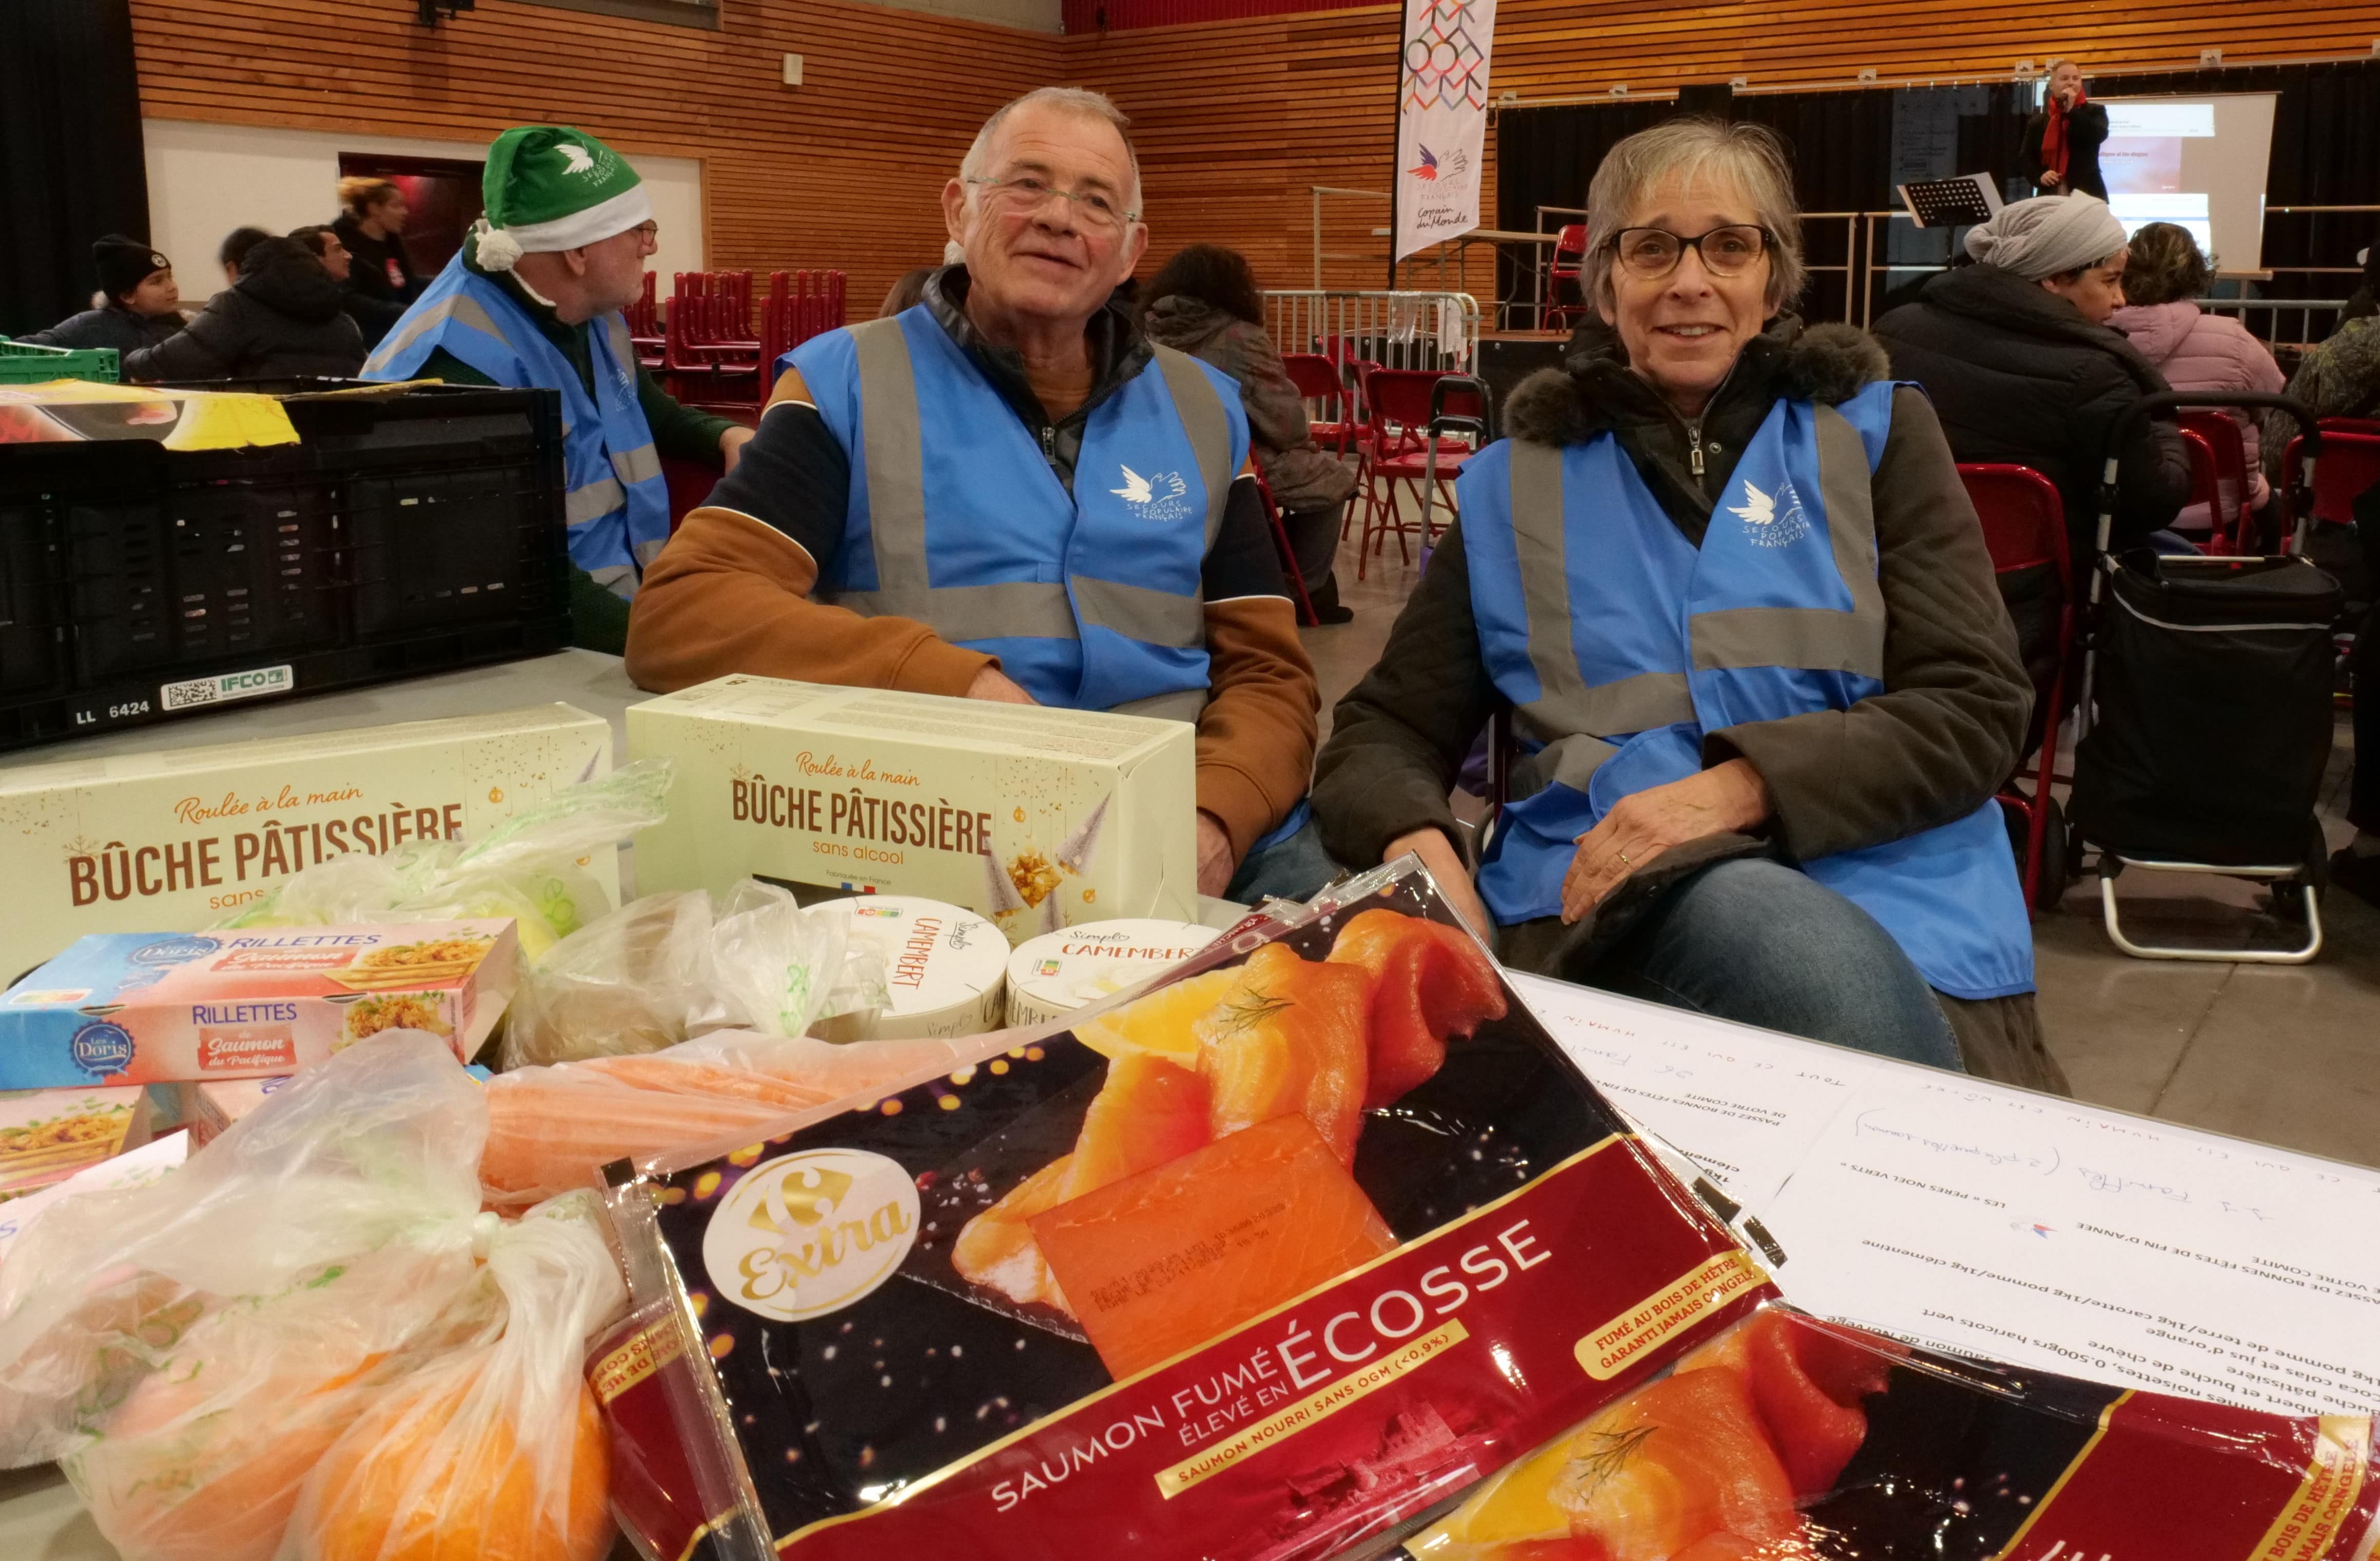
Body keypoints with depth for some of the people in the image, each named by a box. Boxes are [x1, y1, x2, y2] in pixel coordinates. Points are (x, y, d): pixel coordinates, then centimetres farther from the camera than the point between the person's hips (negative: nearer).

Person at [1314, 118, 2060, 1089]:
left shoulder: (1874, 434, 14)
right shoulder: (1515, 486, 17)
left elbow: (1975, 708, 3)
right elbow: (1386, 729, 15)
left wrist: (1744, 786, -15)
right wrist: (1418, 846, -10)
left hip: (1880, 885, 1)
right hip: (1602, 898, 0)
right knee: (1828, 967, -36)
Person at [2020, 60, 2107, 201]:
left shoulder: (2094, 111, 9)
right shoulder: (2038, 122, 14)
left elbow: (2099, 135, -11)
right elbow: (2025, 158, 12)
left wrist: (2072, 110, -8)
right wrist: (2039, 176, -8)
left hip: (2086, 196, -2)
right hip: (2050, 198, 2)